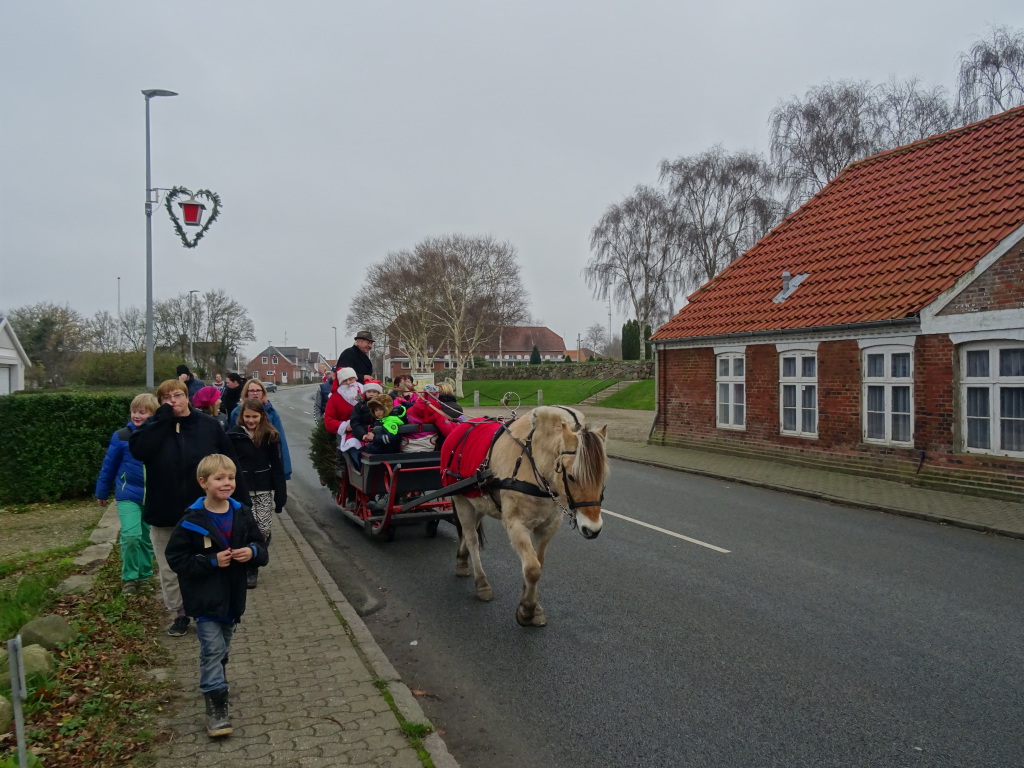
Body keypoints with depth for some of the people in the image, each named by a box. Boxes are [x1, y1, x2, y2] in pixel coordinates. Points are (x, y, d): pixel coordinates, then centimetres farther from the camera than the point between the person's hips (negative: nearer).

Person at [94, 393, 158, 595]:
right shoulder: (121, 436, -8)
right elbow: (109, 466, 1)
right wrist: (102, 492, 8)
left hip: (153, 496, 2)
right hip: (128, 494, -2)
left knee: (147, 538, 13)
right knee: (130, 536, -16)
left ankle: (144, 576, 30)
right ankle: (129, 577, 2)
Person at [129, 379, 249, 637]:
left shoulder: (209, 426, -3)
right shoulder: (153, 427, 0)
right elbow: (137, 450, -22)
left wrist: (240, 501, -4)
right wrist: (162, 419, -21)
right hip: (164, 515, 1)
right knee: (170, 570, 12)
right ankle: (180, 614, 30)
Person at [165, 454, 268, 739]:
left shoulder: (242, 515, -3)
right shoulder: (192, 521, -15)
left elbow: (261, 547, 5)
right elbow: (176, 558, -13)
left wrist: (253, 552, -18)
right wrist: (212, 561, -22)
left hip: (232, 596, 5)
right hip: (205, 598, -4)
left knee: (223, 649, 21)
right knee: (213, 650, -6)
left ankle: (215, 683, 42)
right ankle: (216, 707, 2)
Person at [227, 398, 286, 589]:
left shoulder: (270, 435, -1)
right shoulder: (233, 435, -3)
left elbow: (277, 466, 1)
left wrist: (281, 494, -2)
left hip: (264, 490, 1)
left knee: (263, 529, -1)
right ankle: (250, 570, 14)